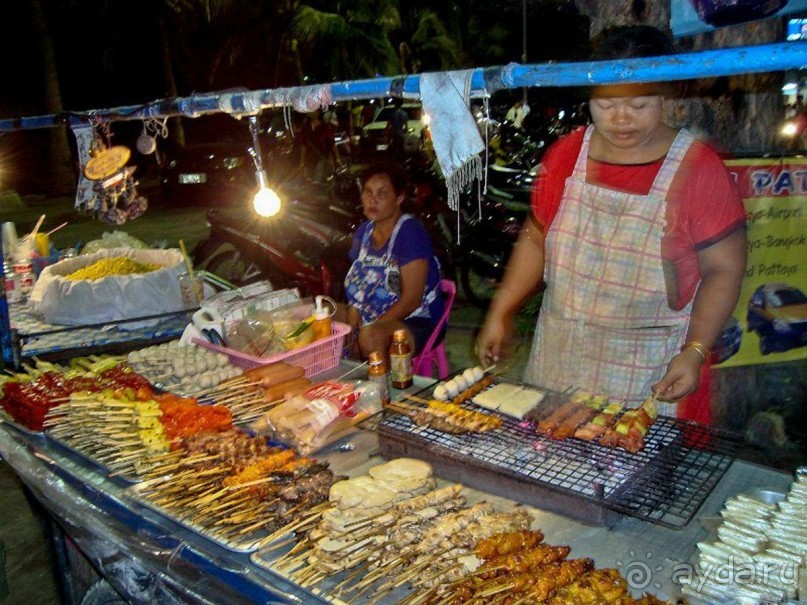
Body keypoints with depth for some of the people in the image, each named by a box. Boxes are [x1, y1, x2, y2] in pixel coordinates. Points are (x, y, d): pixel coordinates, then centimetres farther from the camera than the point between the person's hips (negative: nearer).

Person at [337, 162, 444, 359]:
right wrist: (350, 331, -8)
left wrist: (366, 331, -20)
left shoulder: (410, 232, -17)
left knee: (371, 337, -35)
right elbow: (357, 287, 9)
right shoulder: (363, 232, 6)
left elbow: (411, 300, -21)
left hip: (417, 322, -8)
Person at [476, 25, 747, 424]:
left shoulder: (698, 168, -9)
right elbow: (535, 241, 8)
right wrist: (499, 314, 3)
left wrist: (695, 353, -18)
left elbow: (723, 270, -8)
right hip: (559, 357, 4)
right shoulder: (565, 155, 1)